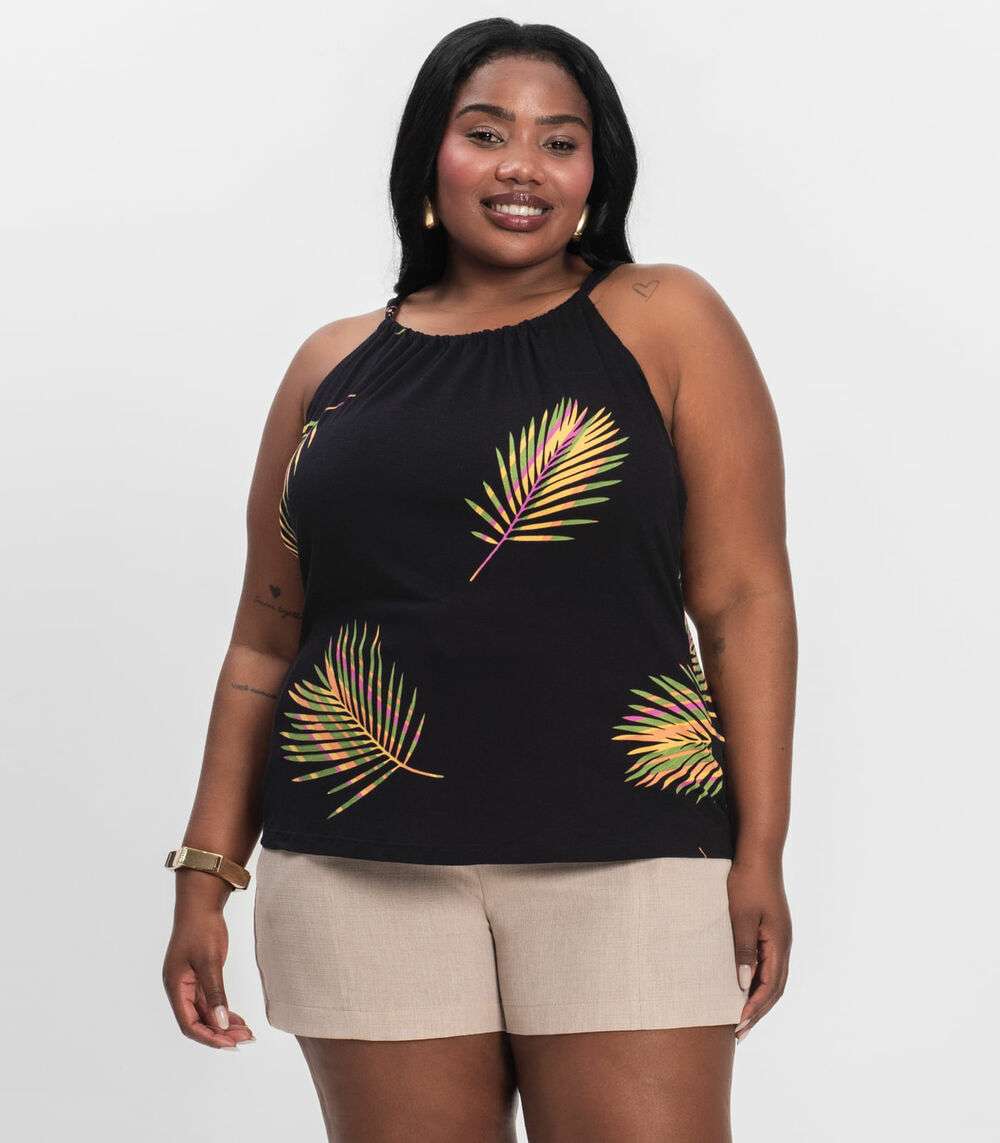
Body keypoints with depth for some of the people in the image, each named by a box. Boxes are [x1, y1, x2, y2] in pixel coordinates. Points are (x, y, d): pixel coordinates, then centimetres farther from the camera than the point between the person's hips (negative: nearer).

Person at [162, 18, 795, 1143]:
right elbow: (266, 639, 16)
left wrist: (760, 856, -6)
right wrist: (207, 876, 11)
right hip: (362, 872, 3)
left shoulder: (664, 321, 5)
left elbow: (742, 597, 1)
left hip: (621, 861, -2)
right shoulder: (335, 366, 13)